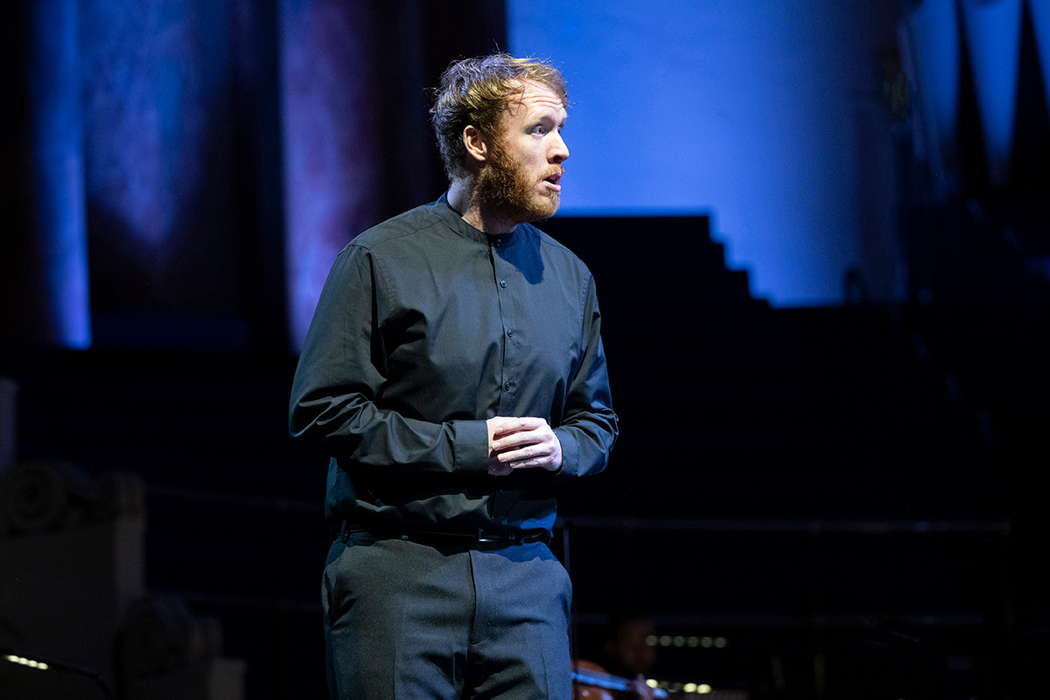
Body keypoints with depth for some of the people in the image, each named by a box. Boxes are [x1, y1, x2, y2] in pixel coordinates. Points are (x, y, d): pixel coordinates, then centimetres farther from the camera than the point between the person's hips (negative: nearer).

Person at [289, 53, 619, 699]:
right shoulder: (382, 260, -2)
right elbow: (324, 409, -7)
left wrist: (560, 449, -3)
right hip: (397, 572, -4)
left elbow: (597, 418, 22)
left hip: (525, 572, 4)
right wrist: (465, 447, -12)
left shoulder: (569, 276, 14)